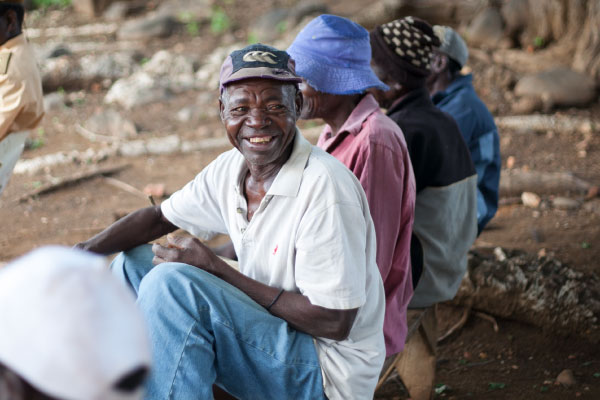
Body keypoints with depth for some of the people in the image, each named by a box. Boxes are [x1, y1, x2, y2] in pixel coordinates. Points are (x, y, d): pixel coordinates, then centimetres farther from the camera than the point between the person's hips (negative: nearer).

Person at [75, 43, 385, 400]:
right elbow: (159, 218, 15)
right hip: (270, 333, 8)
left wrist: (216, 269, -20)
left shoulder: (325, 186, -24)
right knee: (133, 261, 10)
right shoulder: (230, 169, 0)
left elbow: (335, 322, -24)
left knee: (172, 283, -26)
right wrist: (84, 251, -4)